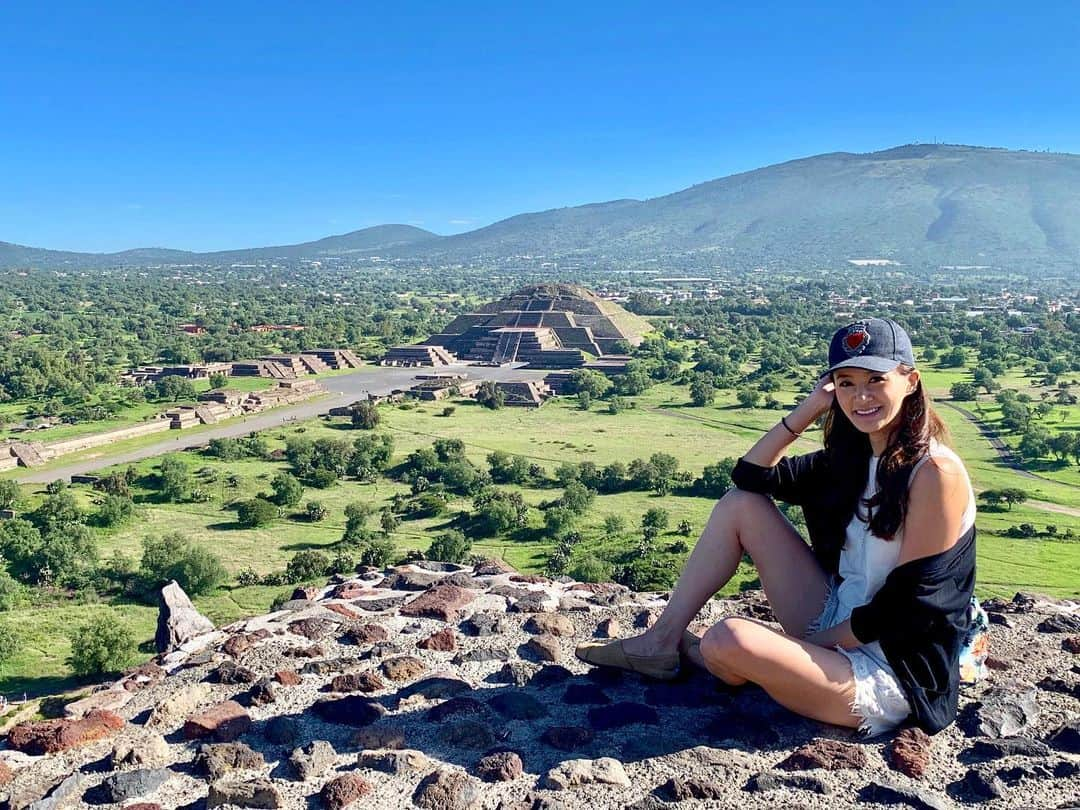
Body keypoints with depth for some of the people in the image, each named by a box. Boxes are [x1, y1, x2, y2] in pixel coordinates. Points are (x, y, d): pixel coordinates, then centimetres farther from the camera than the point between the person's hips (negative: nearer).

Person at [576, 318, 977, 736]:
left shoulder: (936, 472, -19)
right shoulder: (853, 456, 4)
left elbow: (906, 606, -20)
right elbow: (750, 475, 3)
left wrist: (816, 640, -12)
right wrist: (809, 409, -6)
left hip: (890, 675, -8)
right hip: (838, 628, 8)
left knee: (730, 639, -32)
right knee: (741, 503, 0)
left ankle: (700, 653, 8)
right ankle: (662, 641, 4)